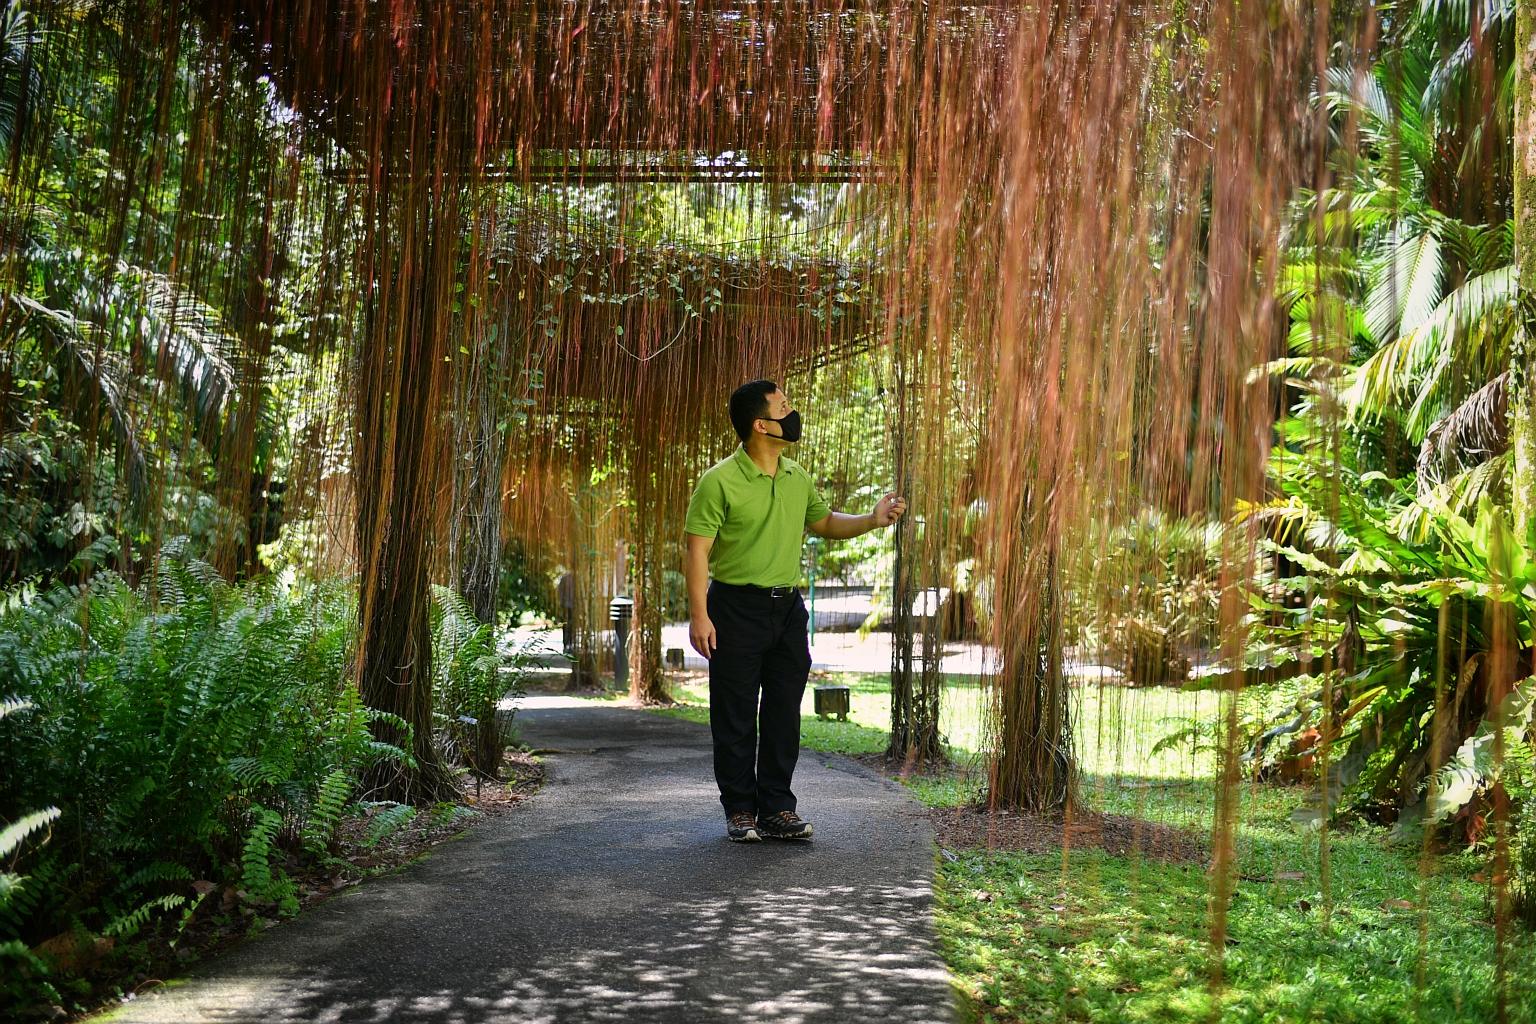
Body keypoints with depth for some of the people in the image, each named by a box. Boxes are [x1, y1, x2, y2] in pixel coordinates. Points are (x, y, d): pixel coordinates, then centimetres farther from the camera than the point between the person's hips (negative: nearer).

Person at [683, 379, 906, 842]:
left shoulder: (797, 477, 8)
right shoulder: (719, 481, -11)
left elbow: (824, 523, 22)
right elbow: (697, 549, -12)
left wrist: (872, 520, 5)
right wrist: (698, 614, -19)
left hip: (788, 607, 6)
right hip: (735, 608, -6)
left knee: (784, 714, 8)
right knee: (735, 717, 2)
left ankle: (777, 809, 17)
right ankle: (740, 810, 14)